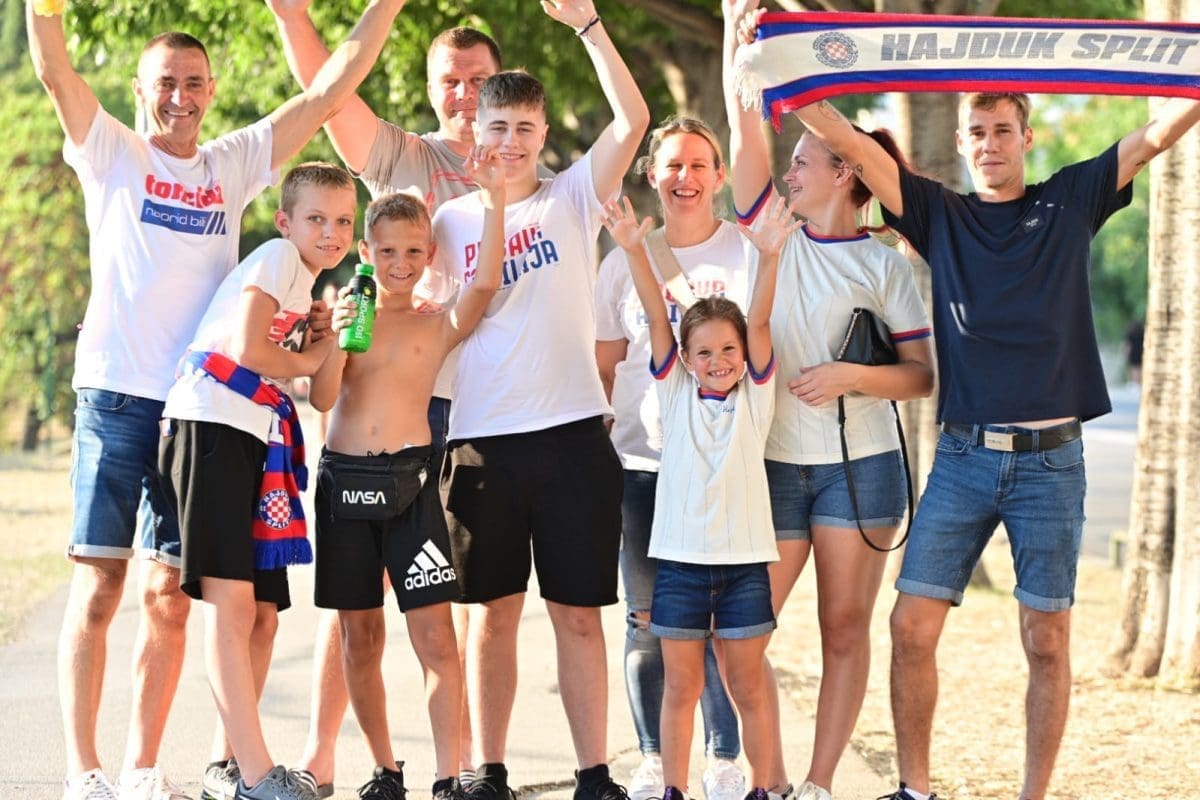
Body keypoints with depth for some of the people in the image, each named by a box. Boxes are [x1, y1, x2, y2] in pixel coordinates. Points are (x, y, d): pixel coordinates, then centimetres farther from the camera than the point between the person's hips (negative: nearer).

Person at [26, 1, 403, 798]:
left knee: (170, 595, 5)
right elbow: (53, 68, -11)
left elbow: (330, 90, 12)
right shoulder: (113, 153, 5)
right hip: (118, 397, -3)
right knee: (99, 584, -5)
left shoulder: (233, 165, 13)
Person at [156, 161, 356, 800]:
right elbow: (249, 350, -15)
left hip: (259, 441, 10)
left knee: (263, 612, 8)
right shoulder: (276, 256, -2)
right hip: (211, 426, -10)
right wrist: (308, 361, 3)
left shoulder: (306, 287, 25)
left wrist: (330, 338, 7)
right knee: (230, 603, -13)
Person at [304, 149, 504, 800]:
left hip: (409, 478, -2)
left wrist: (494, 201, -20)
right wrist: (337, 337, -15)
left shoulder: (438, 325, 4)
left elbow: (485, 284, -14)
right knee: (360, 636, 8)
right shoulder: (340, 315, 8)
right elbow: (323, 398, 0)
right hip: (342, 476, 2)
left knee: (435, 635, -8)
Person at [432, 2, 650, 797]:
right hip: (483, 440, 1)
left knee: (579, 613, 2)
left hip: (572, 433, -1)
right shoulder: (452, 218, 9)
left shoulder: (573, 200, 5)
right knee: (495, 611, 7)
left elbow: (634, 120, -9)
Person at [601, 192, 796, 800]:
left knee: (748, 686, 5)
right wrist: (633, 252, -17)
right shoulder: (676, 394, 5)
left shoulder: (754, 396, 4)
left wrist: (768, 257, -23)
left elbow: (759, 321, -10)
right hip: (680, 559, 1)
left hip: (743, 561, 0)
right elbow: (656, 318, -6)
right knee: (680, 686, 5)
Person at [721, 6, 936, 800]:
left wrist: (848, 375, -17)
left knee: (846, 629, 1)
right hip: (773, 462, 3)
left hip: (860, 464, -3)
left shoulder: (884, 264, 0)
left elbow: (923, 375, -2)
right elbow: (745, 125, 1)